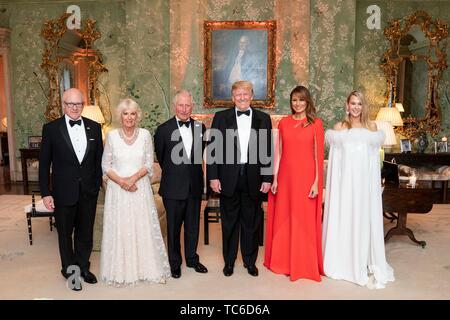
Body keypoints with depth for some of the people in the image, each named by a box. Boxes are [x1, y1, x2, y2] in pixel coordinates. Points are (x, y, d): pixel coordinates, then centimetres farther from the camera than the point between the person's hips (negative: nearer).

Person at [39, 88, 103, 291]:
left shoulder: (94, 127, 1)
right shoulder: (51, 128, -7)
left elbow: (99, 159, 6)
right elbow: (44, 164, -5)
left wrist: (98, 184, 2)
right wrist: (45, 193, -8)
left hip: (89, 192, 2)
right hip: (64, 192, -2)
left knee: (86, 233, 16)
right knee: (65, 234, 15)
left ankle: (83, 267, 36)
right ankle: (70, 270, 35)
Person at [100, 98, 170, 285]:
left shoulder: (145, 134, -1)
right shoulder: (112, 135, -2)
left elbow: (149, 164, 0)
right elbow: (105, 165, 0)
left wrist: (133, 178, -15)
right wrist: (122, 182, -13)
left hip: (140, 188, 1)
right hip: (117, 189, 0)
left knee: (144, 228, 5)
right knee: (119, 229, 4)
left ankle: (148, 268, 20)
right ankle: (120, 271, 20)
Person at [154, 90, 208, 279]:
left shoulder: (200, 127, 2)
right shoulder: (164, 129, -7)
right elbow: (160, 156, 5)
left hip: (195, 186, 3)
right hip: (173, 187, -3)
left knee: (193, 225, 15)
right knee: (174, 227, 9)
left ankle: (192, 259, 33)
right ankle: (175, 263, 26)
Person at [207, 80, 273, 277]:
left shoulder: (263, 119, 4)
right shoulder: (221, 117, 2)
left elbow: (268, 151, 3)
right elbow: (213, 149, 0)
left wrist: (267, 178, -2)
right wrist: (213, 177, -6)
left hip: (254, 180, 1)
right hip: (229, 179, 0)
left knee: (251, 222, 12)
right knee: (229, 222, 11)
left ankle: (250, 261, 30)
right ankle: (229, 261, 28)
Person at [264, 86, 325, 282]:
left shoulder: (316, 123, 0)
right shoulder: (283, 122, 8)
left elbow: (319, 155, -3)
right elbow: (278, 152, 7)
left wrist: (316, 182, -7)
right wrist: (274, 178, 2)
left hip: (306, 177, -3)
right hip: (285, 177, 3)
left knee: (304, 221, 5)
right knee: (282, 219, 11)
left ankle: (304, 265, 21)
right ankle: (282, 261, 28)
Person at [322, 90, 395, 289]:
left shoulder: (372, 127, 9)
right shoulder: (339, 127, 6)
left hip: (365, 181, 1)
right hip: (345, 180, -1)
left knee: (365, 219, 3)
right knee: (344, 218, 3)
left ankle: (365, 263, 14)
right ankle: (344, 262, 16)